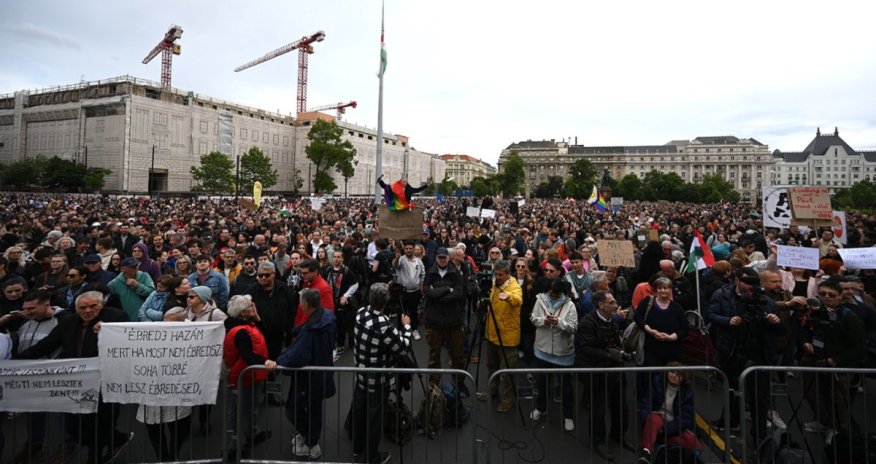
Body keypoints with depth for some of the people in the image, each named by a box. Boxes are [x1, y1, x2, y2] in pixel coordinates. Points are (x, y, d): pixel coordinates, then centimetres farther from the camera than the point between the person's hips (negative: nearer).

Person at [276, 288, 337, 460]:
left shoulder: (309, 331, -34)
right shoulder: (328, 317, -8)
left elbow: (294, 358, -35)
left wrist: (278, 361, -16)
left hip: (309, 377, -8)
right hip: (323, 375, 8)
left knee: (293, 409, 13)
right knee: (315, 409, 23)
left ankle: (311, 445, 25)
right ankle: (311, 440, 42)